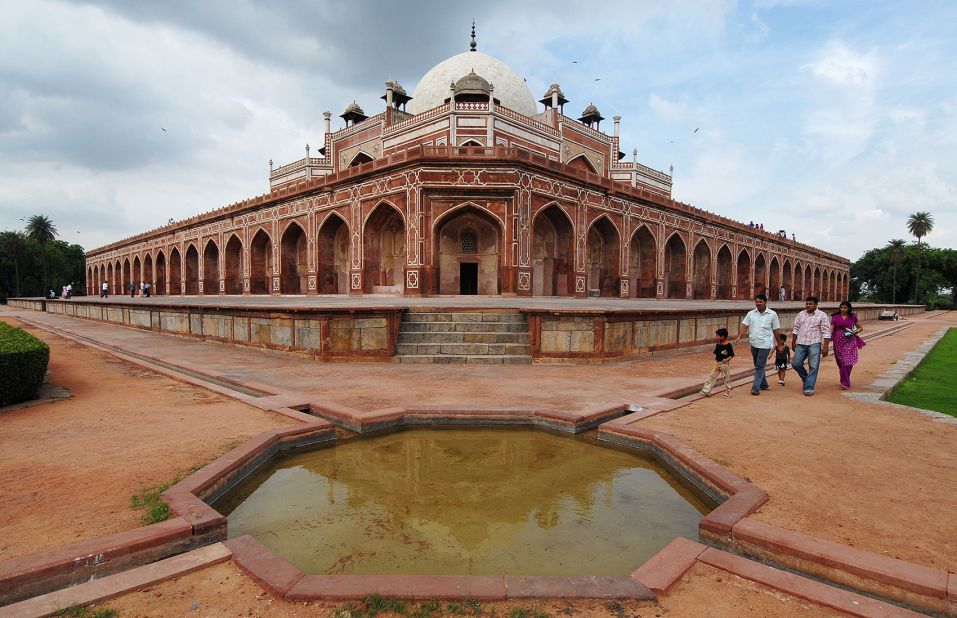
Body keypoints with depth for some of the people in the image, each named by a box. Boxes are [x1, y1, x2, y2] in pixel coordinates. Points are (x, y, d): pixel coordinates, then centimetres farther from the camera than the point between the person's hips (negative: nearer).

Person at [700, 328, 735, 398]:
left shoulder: (728, 345, -15)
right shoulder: (718, 345, 5)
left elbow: (732, 355, -12)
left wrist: (727, 359, -27)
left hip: (725, 364, -6)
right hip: (717, 364, 6)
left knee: (727, 379, 5)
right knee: (712, 377, 3)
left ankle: (728, 393, 17)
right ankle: (706, 391, 6)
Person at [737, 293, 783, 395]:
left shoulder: (772, 314, -1)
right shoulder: (751, 313, 6)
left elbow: (776, 331, 3)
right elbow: (744, 326, 1)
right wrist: (739, 337, -14)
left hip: (765, 344, -4)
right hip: (754, 344, 4)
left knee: (760, 366, -8)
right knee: (758, 365, 16)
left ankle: (756, 387, -8)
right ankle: (763, 384, 32)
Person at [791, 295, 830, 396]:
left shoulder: (822, 315, -2)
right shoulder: (801, 314, 10)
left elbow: (826, 332, -4)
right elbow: (796, 328, 15)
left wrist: (825, 347, -10)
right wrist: (793, 342, 13)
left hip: (814, 344, -4)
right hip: (801, 344, 4)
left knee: (813, 367, -5)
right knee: (796, 363, 0)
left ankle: (809, 388, 1)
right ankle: (806, 378, 26)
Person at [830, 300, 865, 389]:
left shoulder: (852, 317, 6)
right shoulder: (835, 317, 4)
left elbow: (860, 328, 14)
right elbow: (831, 330, -2)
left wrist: (854, 332, -6)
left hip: (850, 341, 0)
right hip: (839, 341, 0)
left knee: (848, 362, -9)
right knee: (842, 362, 4)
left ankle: (844, 382, -1)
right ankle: (846, 383, 16)